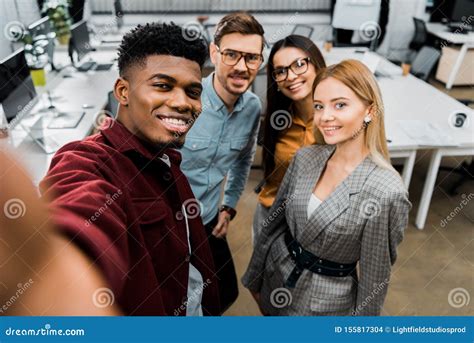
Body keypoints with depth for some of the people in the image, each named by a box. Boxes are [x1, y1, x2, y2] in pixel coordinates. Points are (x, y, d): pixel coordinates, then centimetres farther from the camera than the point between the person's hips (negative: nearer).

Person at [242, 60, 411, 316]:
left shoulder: (386, 192, -26)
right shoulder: (304, 157, -9)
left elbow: (375, 275, -15)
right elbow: (273, 222, 1)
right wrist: (254, 278, 10)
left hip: (326, 302, -4)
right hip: (274, 278, 5)